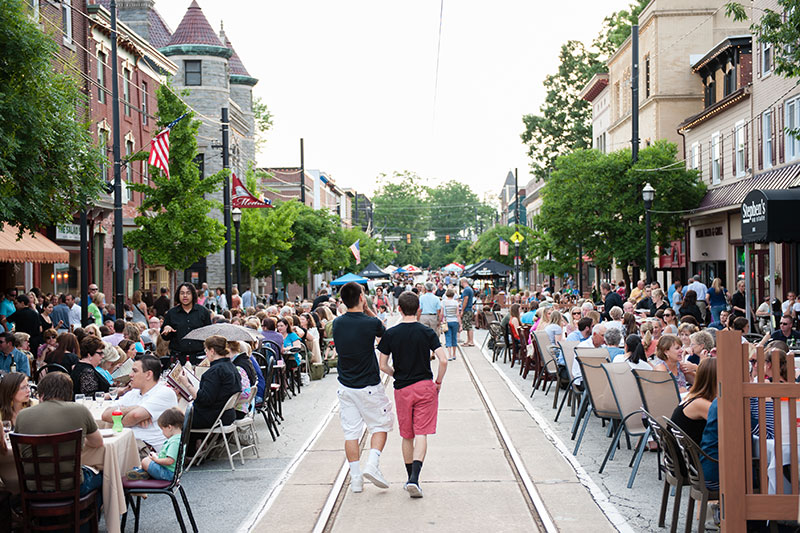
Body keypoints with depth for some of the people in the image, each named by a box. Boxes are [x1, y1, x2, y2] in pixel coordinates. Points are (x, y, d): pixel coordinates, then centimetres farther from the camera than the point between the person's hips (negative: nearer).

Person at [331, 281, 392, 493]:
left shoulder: (337, 323, -2)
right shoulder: (371, 323, -16)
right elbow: (383, 330, 8)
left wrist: (364, 311, 12)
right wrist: (368, 309, 8)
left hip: (345, 386, 4)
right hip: (369, 386, -4)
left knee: (350, 431, 9)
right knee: (380, 425, 14)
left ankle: (355, 477, 10)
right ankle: (372, 464, -3)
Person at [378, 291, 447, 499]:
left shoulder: (390, 334, -4)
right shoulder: (427, 333, -6)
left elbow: (383, 366, -1)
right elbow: (443, 360, -13)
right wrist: (438, 382, 2)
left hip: (402, 389, 1)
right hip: (425, 387, -1)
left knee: (407, 436, 14)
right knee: (421, 435, -2)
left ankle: (411, 477, 24)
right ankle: (414, 479, -18)